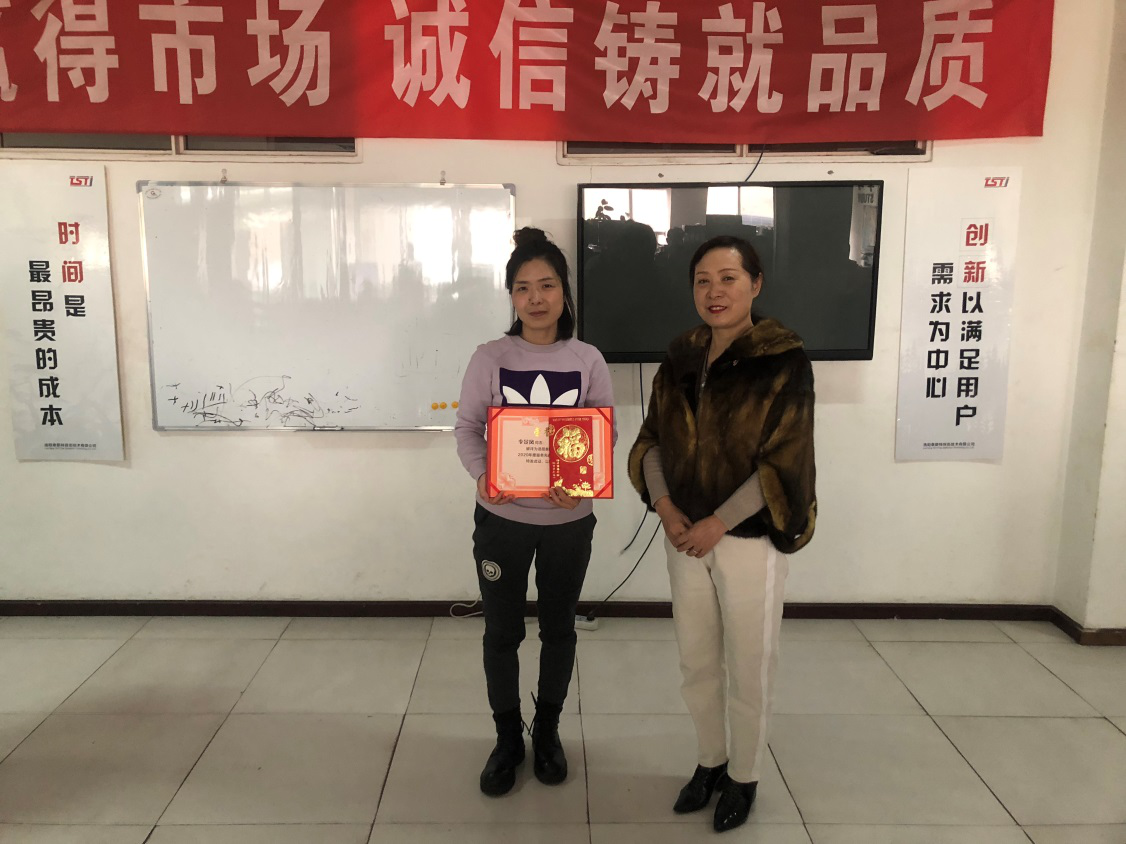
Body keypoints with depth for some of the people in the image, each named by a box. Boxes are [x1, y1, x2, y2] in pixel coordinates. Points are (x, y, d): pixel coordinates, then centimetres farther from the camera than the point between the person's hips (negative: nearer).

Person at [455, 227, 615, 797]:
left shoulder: (588, 361, -3)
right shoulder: (489, 358, -6)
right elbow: (466, 427, -3)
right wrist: (481, 475, -22)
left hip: (568, 520, 1)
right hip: (501, 518, -1)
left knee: (558, 627, 17)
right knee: (502, 631, 12)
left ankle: (547, 730, 40)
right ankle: (508, 737, 35)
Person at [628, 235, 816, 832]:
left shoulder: (784, 362, -12)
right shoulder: (680, 359, 4)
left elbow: (782, 463, -15)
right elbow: (652, 440, 6)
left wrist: (717, 524, -17)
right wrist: (664, 507, -9)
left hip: (749, 539, -4)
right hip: (686, 536, 5)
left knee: (748, 668, 10)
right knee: (696, 663, 15)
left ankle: (743, 776, 32)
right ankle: (710, 761, 37)